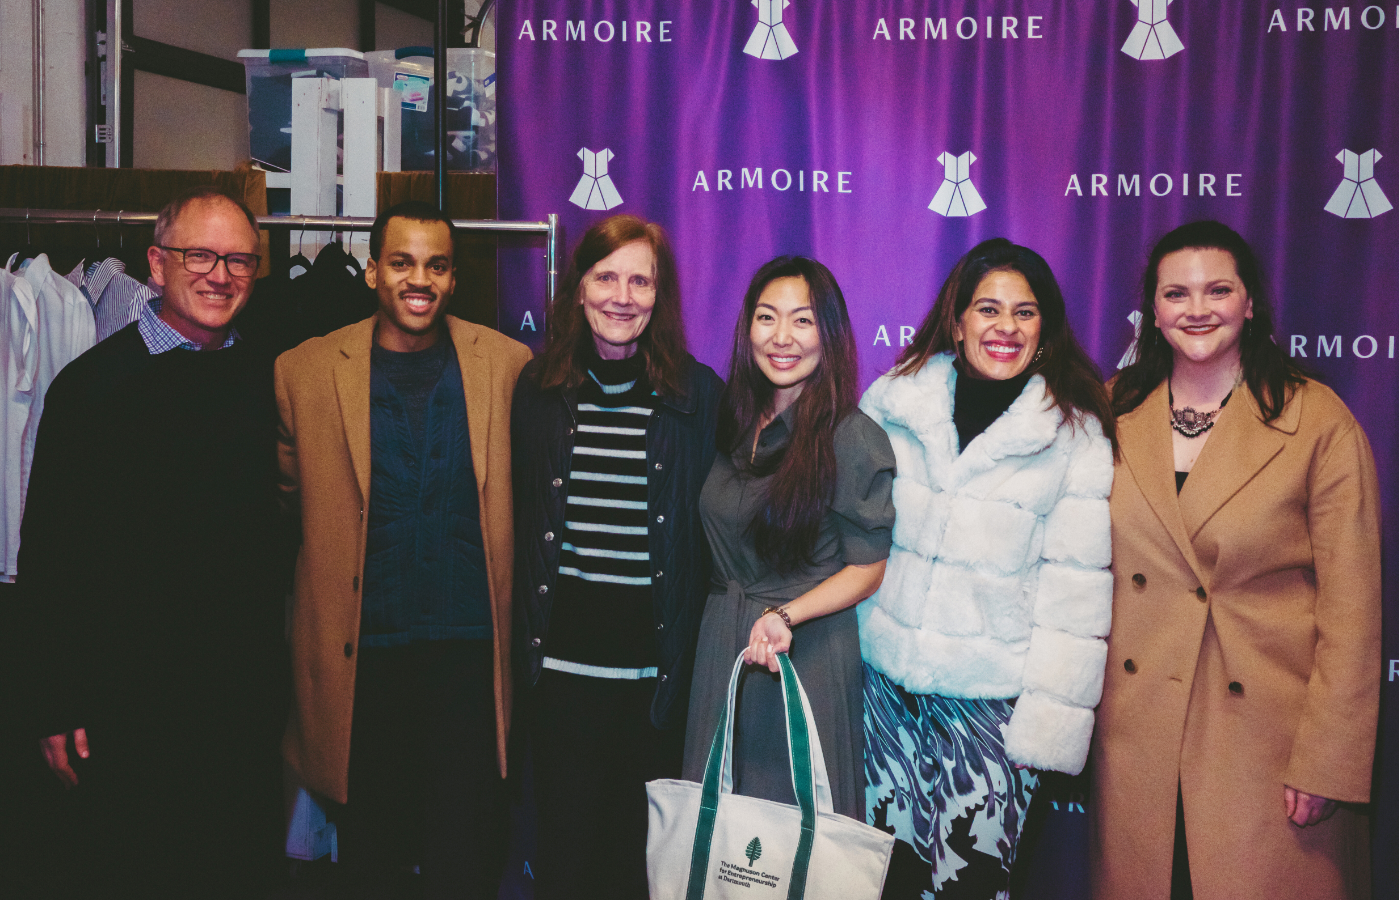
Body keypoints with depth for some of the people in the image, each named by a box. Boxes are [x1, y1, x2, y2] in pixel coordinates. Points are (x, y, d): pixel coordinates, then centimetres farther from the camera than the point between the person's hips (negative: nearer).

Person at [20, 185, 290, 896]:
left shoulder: (269, 380, 5)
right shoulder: (91, 384, -6)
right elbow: (49, 558, -7)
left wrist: (276, 667, 6)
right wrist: (61, 707, -8)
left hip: (246, 696, 4)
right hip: (131, 698, -3)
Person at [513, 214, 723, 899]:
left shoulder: (699, 393, -1)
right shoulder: (539, 387, 5)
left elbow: (712, 529, 1)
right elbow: (521, 522, 10)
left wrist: (697, 651, -4)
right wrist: (527, 639, 6)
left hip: (655, 667, -1)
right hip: (561, 663, 1)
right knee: (564, 842, 11)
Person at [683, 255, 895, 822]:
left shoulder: (854, 439, -14)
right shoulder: (735, 423, 5)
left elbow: (867, 569, -10)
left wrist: (785, 616, -22)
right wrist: (737, 614, 3)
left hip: (808, 648, -6)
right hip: (721, 644, 6)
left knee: (793, 805, 7)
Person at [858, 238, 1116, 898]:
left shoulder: (1077, 434, -2)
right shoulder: (890, 401, 3)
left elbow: (1076, 581, -4)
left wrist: (1052, 717, -6)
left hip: (992, 698, -2)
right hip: (881, 680, 2)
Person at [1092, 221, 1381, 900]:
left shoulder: (1320, 423, -7)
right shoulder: (1113, 414, 4)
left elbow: (1352, 609, -8)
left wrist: (1328, 762, -10)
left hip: (1270, 733, -3)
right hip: (1137, 731, 3)